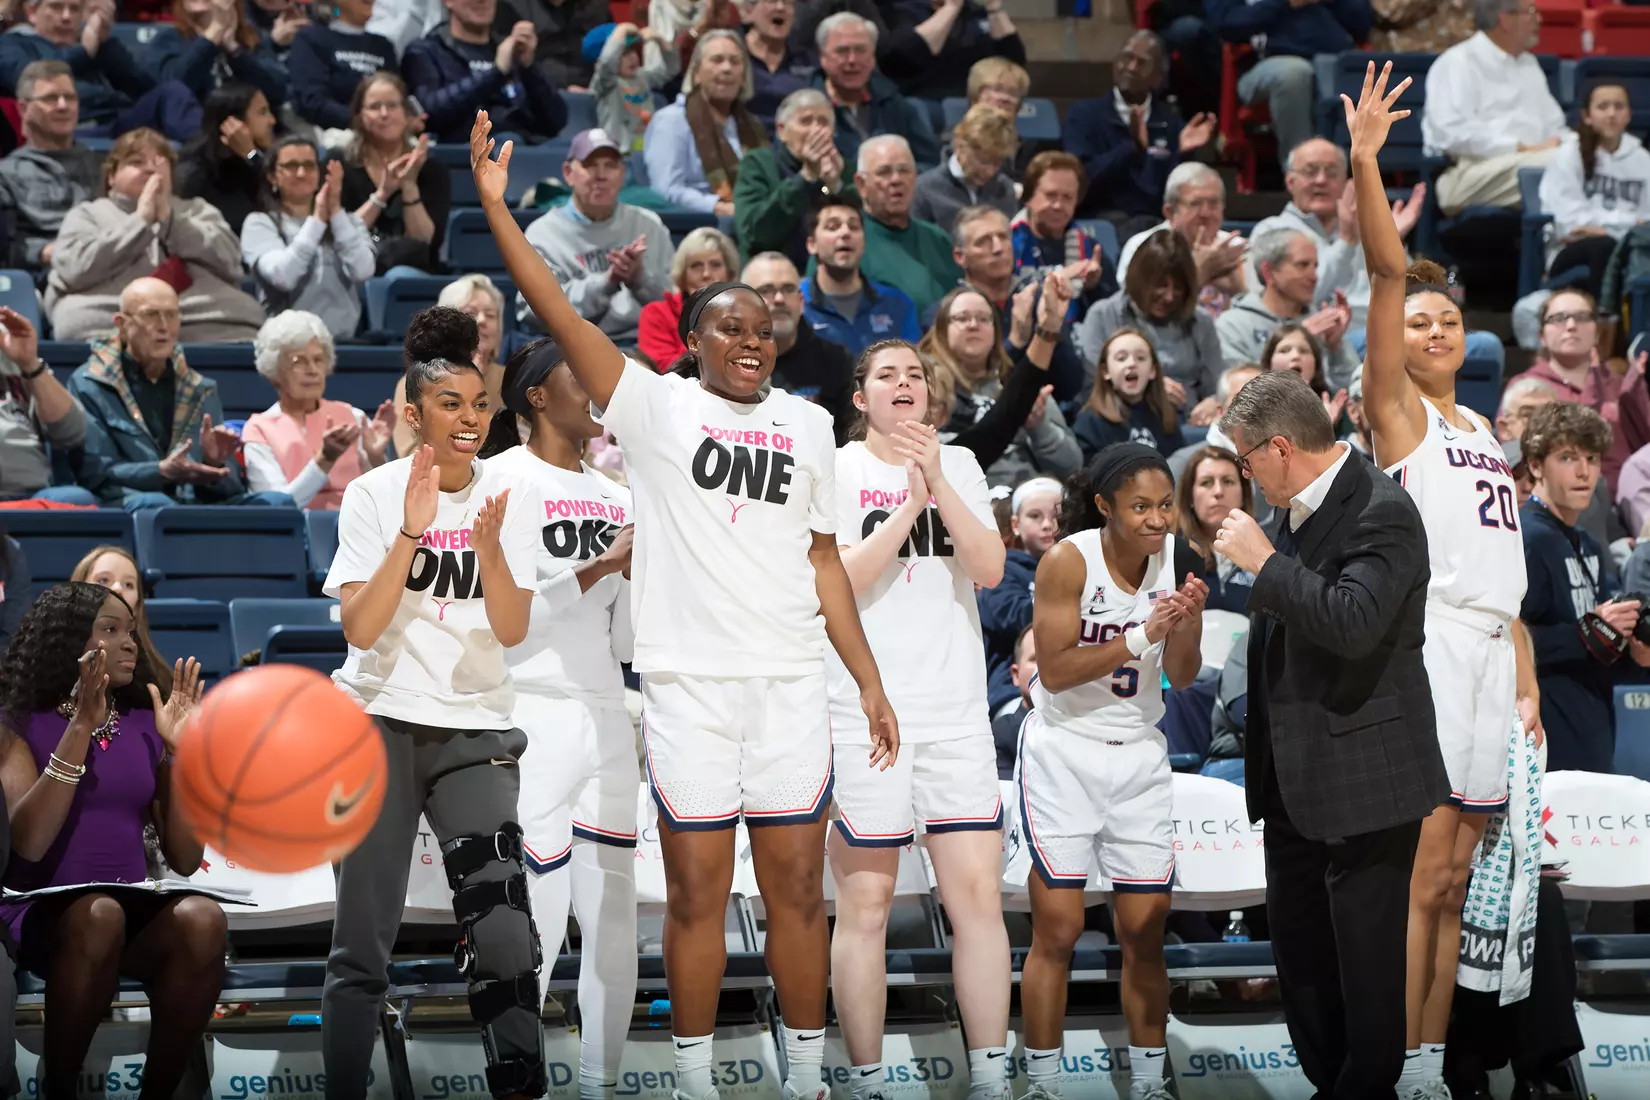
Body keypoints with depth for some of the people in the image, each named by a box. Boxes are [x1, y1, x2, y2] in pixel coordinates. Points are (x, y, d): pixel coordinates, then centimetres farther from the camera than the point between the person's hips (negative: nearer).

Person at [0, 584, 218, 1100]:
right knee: (98, 916, -38)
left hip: (135, 908, 3)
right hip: (44, 911, -3)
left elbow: (185, 860, 8)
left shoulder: (145, 726, 13)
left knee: (202, 919, -30)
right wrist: (80, 728, -18)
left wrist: (179, 750, -3)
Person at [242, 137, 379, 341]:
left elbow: (363, 271, -4)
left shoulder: (347, 221, 15)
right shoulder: (260, 223, 6)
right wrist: (317, 220, -8)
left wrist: (336, 212, -5)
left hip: (344, 339, 2)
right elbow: (282, 277, -12)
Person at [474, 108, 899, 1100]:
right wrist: (496, 207, -16)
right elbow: (562, 316, -8)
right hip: (689, 680, -3)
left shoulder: (808, 424, 13)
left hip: (791, 682, 3)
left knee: (799, 887, 4)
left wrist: (869, 678, 13)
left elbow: (824, 561, 17)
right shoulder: (657, 406, 2)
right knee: (697, 891, 1)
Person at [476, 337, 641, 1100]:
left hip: (606, 722, 7)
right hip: (531, 718, -7)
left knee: (614, 921, 6)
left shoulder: (614, 496, 15)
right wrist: (598, 567, -17)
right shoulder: (499, 480, -4)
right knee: (533, 924, -7)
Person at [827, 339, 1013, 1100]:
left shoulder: (958, 465, 12)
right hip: (862, 713, -3)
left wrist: (938, 483, -10)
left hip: (955, 708, 3)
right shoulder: (834, 470, 2)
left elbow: (989, 569, -1)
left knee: (978, 895, -2)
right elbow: (838, 580, -10)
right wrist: (909, 503, -15)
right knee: (865, 903, -2)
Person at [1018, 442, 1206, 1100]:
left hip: (1138, 755, 4)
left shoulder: (1175, 559, -3)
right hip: (1064, 753, -4)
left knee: (1145, 935, 4)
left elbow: (1182, 679, 0)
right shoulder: (1068, 560, -15)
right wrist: (1141, 636, -27)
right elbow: (1054, 671, -20)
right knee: (1057, 932, -5)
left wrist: (1187, 622, -19)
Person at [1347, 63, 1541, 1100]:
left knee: (1455, 883, 6)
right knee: (1420, 877, -10)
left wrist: (1525, 667, 14)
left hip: (1490, 650, 7)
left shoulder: (1482, 429, 21)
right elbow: (1386, 273, -11)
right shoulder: (1397, 411, 1)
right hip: (1428, 641, -7)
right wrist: (1366, 162, -22)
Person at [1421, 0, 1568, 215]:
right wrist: (1520, 148, -16)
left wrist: (1559, 142, 0)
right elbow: (1452, 132, -13)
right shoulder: (1458, 63, 1)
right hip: (1472, 174, -7)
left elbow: (1554, 127, 26)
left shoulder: (1528, 64, 26)